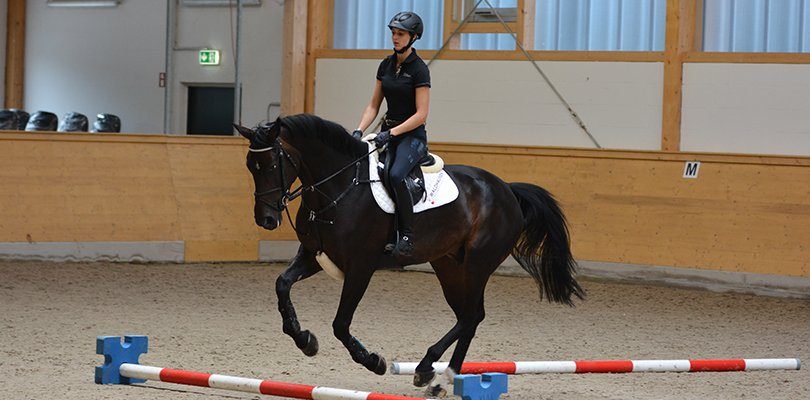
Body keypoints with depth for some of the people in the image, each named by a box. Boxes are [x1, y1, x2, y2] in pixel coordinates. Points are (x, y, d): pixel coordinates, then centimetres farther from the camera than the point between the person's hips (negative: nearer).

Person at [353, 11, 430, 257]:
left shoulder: (418, 69, -11)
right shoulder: (386, 65, 10)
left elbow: (421, 115, -15)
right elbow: (374, 105, 13)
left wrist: (391, 133, -22)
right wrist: (359, 131, -3)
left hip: (412, 135, -7)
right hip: (388, 132, 7)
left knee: (396, 175, -34)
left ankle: (407, 237, -26)